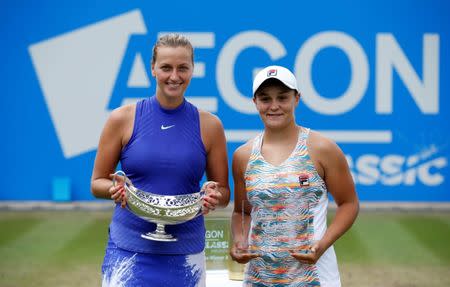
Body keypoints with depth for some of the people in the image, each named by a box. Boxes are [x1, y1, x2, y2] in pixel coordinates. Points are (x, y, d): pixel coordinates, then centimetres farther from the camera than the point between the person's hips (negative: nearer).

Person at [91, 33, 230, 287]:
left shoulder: (209, 125, 2)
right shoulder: (123, 119, -1)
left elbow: (224, 194, 9)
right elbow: (97, 183, 6)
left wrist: (214, 196, -13)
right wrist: (116, 189, -16)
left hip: (185, 252, 1)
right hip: (129, 248, -1)